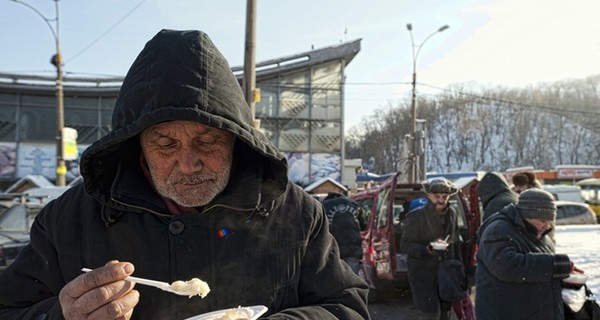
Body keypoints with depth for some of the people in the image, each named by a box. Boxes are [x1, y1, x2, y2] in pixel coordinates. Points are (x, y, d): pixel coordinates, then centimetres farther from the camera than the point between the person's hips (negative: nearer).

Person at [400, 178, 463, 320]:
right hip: (422, 272, -6)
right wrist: (426, 250, -28)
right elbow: (405, 244, -13)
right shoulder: (415, 216, -13)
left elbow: (455, 241, 16)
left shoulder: (452, 214, 5)